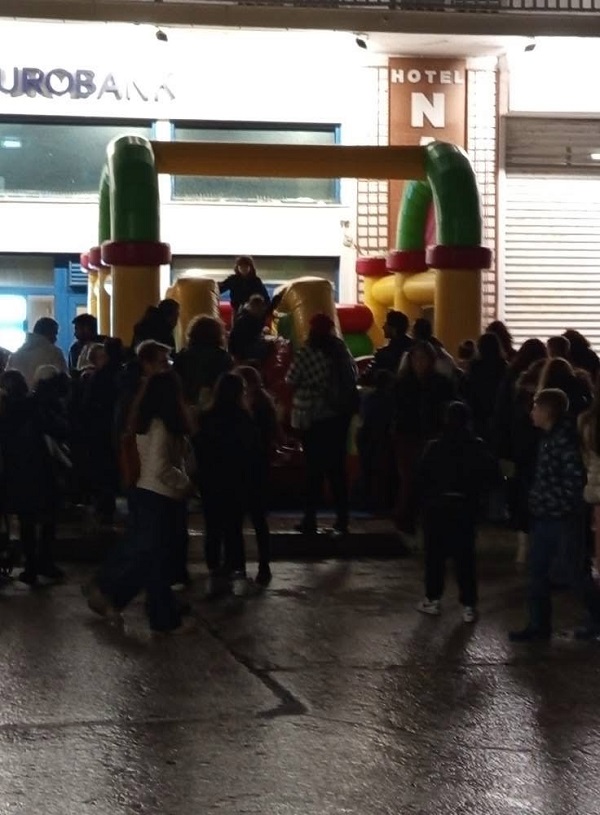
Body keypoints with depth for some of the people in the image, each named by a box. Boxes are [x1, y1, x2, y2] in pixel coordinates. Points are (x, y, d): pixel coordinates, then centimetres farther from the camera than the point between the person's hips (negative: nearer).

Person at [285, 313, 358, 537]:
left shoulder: (305, 353, -14)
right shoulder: (340, 348, -2)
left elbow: (291, 381, -10)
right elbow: (353, 375, 6)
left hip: (312, 417, -3)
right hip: (339, 414, 4)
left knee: (314, 468, 4)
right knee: (337, 467, 10)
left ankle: (310, 521, 6)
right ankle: (342, 520, 9)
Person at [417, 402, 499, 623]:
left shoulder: (435, 447, -7)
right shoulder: (478, 447, -5)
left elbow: (423, 478, -6)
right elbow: (492, 475, -7)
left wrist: (424, 501, 4)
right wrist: (476, 491, 7)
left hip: (437, 505, -1)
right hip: (466, 507, 1)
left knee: (435, 554, 10)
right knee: (465, 557, 4)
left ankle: (433, 599, 15)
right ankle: (469, 606, 3)